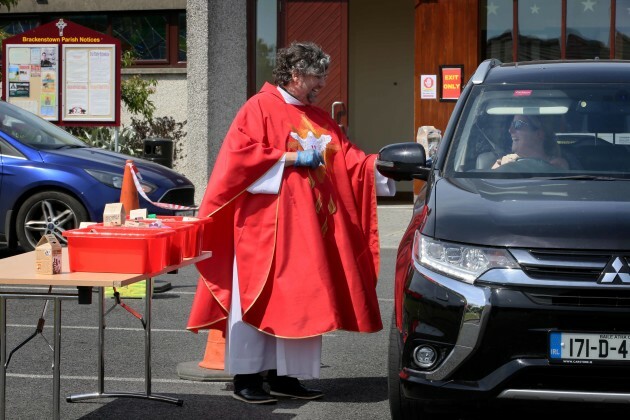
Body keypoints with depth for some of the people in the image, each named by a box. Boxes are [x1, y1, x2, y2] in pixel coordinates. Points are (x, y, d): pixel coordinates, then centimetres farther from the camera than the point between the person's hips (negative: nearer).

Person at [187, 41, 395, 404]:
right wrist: (294, 158, -14)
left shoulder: (319, 118, 17)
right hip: (265, 223, -7)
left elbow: (349, 158, 13)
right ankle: (246, 377, 0)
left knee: (300, 299, 5)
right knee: (259, 295, -5)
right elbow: (240, 154, -14)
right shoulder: (260, 108, -4)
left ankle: (284, 375, 11)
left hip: (307, 227, 7)